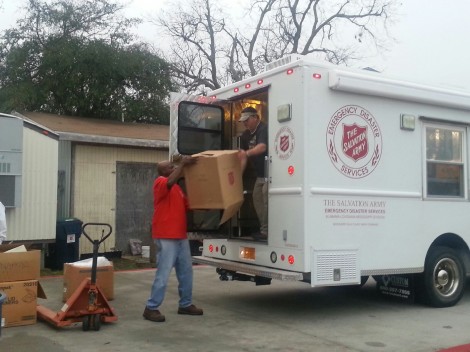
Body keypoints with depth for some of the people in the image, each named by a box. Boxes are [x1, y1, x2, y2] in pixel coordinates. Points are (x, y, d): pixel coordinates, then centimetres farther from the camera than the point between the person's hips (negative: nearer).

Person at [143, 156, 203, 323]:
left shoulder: (178, 188, 21)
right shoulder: (160, 182, -6)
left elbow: (188, 206, 24)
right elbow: (170, 181, -30)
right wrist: (183, 164, -26)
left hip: (181, 236, 9)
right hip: (166, 237, -9)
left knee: (186, 272, 13)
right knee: (163, 274, -7)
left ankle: (185, 304, 24)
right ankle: (151, 308, 1)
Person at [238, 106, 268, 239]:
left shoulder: (264, 129, -15)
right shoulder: (245, 135, 12)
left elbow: (262, 147, -32)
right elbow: (243, 156, 10)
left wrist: (247, 153, -44)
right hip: (260, 174, 10)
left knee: (266, 199, -14)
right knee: (257, 198, 10)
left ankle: (266, 231, -10)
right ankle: (263, 229, 17)